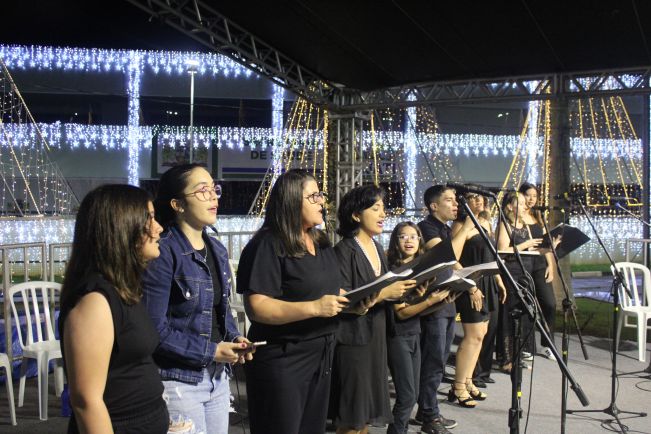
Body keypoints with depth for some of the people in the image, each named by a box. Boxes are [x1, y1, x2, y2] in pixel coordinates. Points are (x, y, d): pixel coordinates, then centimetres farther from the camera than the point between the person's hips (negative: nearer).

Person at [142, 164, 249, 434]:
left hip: (217, 378, 8)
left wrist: (234, 339, -1)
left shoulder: (218, 251, 9)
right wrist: (211, 351, -17)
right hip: (179, 382, -8)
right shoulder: (162, 252, -17)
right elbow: (155, 329, -20)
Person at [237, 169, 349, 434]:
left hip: (321, 357, 8)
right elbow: (256, 308, -23)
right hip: (282, 361, -8)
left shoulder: (322, 245, 11)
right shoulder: (268, 246, -16)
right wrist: (314, 308, -29)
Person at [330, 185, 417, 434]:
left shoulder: (377, 249, 11)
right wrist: (384, 293, -23)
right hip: (353, 339, -8)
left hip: (375, 336, 8)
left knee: (366, 412, 16)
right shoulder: (344, 250, -15)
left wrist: (403, 290, -4)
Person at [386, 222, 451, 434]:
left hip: (415, 334, 7)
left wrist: (441, 300, -3)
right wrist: (429, 301, -25)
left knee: (414, 394, 10)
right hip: (398, 337, -6)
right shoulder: (393, 271, -12)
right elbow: (401, 312, -17)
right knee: (407, 396, -8)